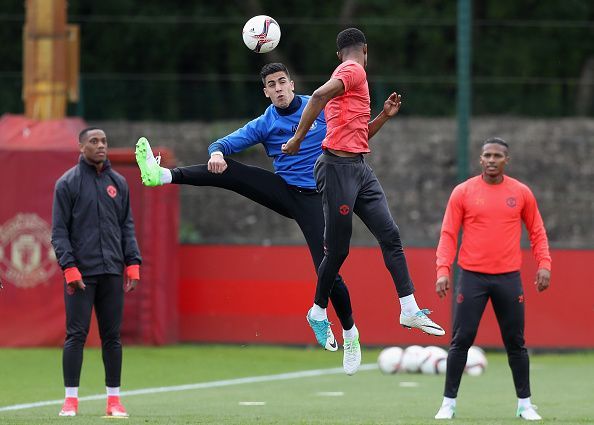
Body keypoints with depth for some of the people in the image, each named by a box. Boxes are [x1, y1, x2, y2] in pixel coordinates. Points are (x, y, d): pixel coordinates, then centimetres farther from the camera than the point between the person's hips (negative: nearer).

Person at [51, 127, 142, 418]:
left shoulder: (118, 182, 12)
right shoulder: (68, 183, -1)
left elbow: (127, 227, 15)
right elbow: (59, 231, -3)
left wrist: (133, 264, 5)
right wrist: (70, 268, -13)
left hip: (112, 273, 4)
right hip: (80, 273, -4)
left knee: (112, 337, 5)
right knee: (76, 336, -5)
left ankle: (114, 399, 9)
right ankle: (71, 399, -2)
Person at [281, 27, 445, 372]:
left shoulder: (350, 75, 22)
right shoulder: (355, 71, -7)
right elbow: (319, 96, -25)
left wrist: (385, 116, 20)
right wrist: (298, 138, -25)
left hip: (360, 169, 9)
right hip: (338, 167, -9)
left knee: (390, 234, -1)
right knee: (338, 248, -2)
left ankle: (410, 310, -5)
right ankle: (318, 312, 15)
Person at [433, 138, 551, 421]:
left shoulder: (521, 193, 5)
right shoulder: (463, 192, 0)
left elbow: (536, 232, 12)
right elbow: (448, 234, 0)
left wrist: (544, 264, -2)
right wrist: (443, 271, -11)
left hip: (508, 278, 1)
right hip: (472, 277, -1)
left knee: (515, 342, 6)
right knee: (461, 340, -3)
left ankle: (525, 404, 14)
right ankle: (449, 403, 3)